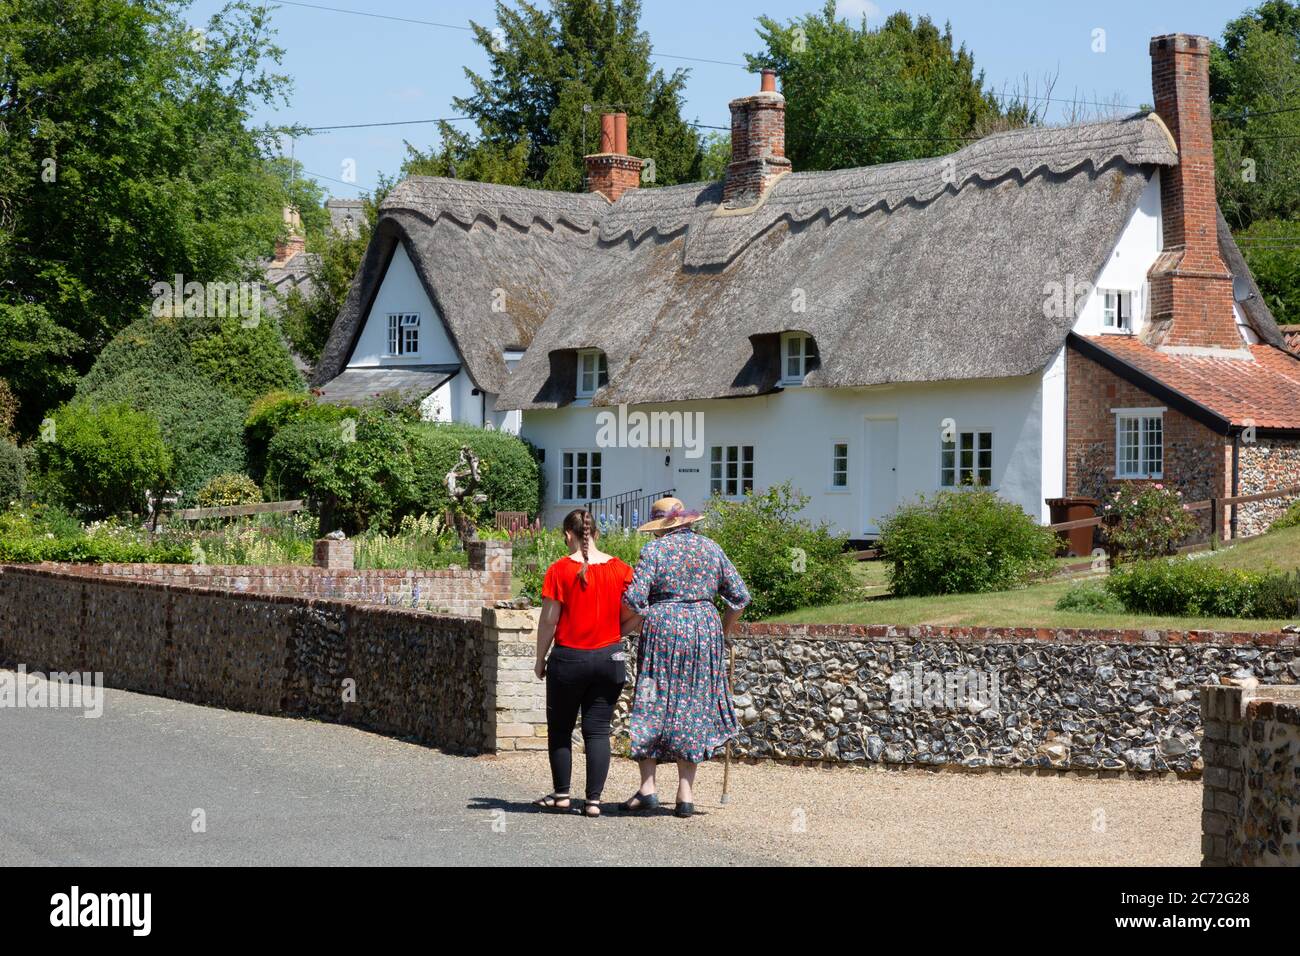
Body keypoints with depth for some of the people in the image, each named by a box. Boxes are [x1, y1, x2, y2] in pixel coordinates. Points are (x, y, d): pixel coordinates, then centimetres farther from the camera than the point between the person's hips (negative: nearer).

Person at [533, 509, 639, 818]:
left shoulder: (560, 570, -10)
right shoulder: (621, 570, -1)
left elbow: (548, 620, -9)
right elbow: (632, 616, 1)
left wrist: (540, 660, 1)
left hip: (569, 659, -3)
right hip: (610, 659, 3)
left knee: (560, 729, 13)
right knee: (598, 731, 6)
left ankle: (561, 794, 18)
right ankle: (593, 800, 2)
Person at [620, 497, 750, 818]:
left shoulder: (654, 550, -3)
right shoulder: (710, 548, 9)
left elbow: (634, 599, -12)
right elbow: (740, 596, 10)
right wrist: (723, 630, 21)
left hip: (662, 626, -3)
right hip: (704, 626, 3)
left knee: (652, 706, 6)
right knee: (693, 707, 8)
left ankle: (647, 788, 2)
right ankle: (686, 794, 6)